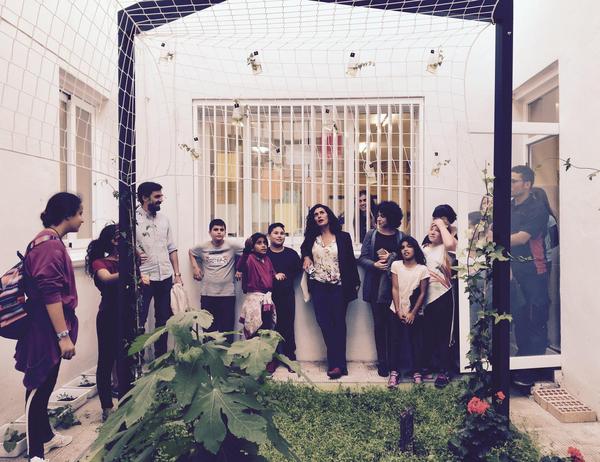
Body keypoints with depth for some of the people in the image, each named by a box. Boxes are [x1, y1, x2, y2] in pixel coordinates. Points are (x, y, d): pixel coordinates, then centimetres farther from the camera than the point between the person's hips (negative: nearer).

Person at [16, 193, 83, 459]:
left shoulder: (50, 242, 13)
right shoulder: (50, 244, -19)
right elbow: (50, 293, -25)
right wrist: (63, 335, -24)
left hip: (48, 329, 10)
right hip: (47, 330, -10)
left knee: (45, 385, 20)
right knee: (38, 387, 0)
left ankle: (45, 436, 35)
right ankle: (35, 453, 10)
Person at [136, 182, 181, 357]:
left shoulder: (164, 219, 10)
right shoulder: (133, 218, -7)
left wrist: (177, 274, 8)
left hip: (166, 277, 6)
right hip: (144, 277, -5)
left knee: (164, 319, 14)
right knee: (139, 320, 3)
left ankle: (161, 356, 28)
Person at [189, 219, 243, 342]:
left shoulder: (232, 246, -4)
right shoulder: (202, 247, 4)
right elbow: (191, 252, 23)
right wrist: (195, 267, 11)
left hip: (228, 294, -1)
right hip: (207, 295, 2)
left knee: (227, 330, 5)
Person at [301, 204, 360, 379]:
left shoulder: (343, 237, 3)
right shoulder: (311, 238, 8)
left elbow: (351, 261, 4)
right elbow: (304, 248, 29)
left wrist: (355, 283, 2)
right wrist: (306, 256, 7)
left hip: (338, 286, -2)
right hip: (318, 287, 2)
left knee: (339, 323, -2)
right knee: (324, 323, -2)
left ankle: (336, 363, 3)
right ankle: (338, 364, 4)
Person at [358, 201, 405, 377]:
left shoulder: (400, 236, 5)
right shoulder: (371, 235, 7)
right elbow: (362, 258, 5)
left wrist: (392, 258, -12)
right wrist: (374, 264, -12)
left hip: (394, 284, -1)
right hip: (376, 284, 1)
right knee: (379, 324, 4)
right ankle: (382, 362, 14)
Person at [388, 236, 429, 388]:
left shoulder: (422, 269, -5)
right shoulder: (396, 265, -2)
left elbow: (423, 294, -4)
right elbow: (395, 289, -3)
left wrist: (413, 313, -8)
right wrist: (398, 311, -8)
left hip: (415, 313, -1)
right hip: (397, 311, 1)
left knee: (416, 342, 4)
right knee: (396, 342, 3)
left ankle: (417, 372, 17)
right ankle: (394, 372, 12)